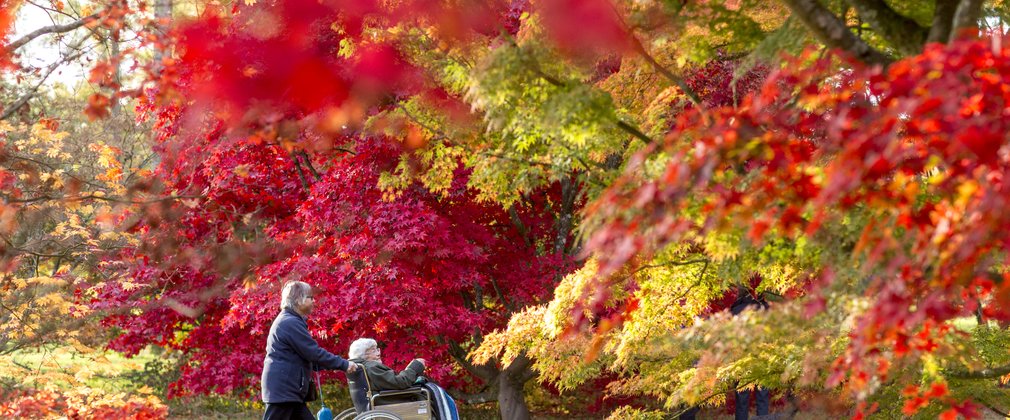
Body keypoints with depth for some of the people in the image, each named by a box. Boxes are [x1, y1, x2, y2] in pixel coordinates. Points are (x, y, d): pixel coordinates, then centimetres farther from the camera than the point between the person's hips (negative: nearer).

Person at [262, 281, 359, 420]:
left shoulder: (288, 321, 19)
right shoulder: (291, 323, -15)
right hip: (283, 389, -11)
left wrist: (340, 364, 18)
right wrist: (343, 364, -9)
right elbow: (314, 353, -17)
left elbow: (307, 355, 23)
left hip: (287, 389, 11)